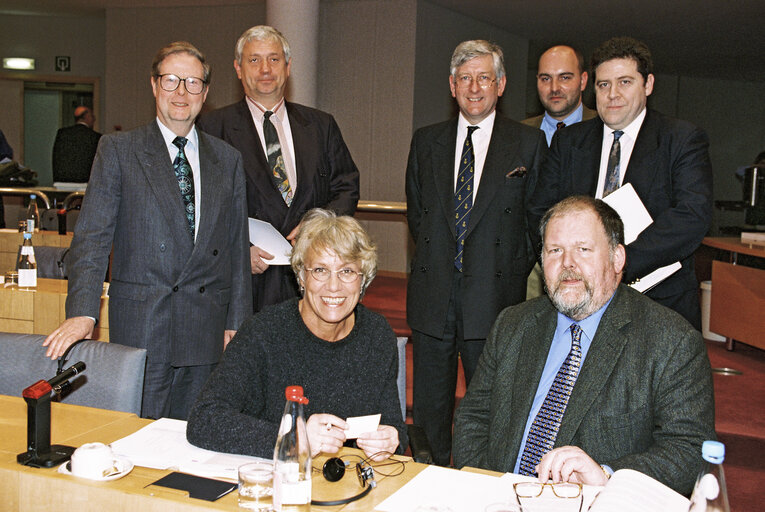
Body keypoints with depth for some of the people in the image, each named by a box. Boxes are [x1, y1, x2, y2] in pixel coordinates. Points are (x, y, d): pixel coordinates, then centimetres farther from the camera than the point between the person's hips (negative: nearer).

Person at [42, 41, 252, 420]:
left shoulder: (228, 160, 12)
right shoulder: (118, 150, 3)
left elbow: (238, 247, 12)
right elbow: (92, 236, -5)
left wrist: (237, 322, 6)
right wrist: (82, 312, -17)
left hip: (207, 330, 3)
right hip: (141, 326, -2)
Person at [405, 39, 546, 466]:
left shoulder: (529, 143, 2)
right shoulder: (426, 142, 11)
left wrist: (515, 271, -1)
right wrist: (434, 259, 10)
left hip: (494, 294, -2)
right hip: (433, 295, 3)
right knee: (430, 402, 10)